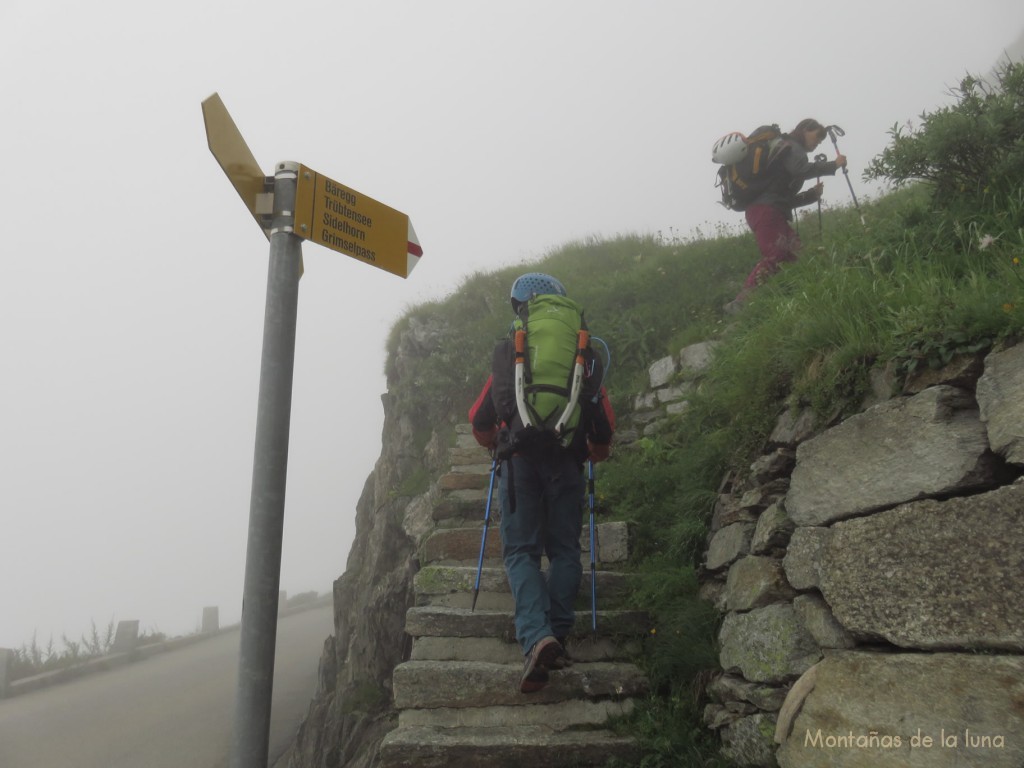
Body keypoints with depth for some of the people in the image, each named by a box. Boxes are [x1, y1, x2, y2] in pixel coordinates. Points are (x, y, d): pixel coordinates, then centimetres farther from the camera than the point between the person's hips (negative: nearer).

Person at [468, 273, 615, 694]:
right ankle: (557, 634, 3)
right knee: (564, 550, 12)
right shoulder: (585, 357, 13)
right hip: (566, 462, 1)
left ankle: (537, 637, -16)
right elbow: (604, 427, 15)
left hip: (520, 460, -1)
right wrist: (595, 453, 35)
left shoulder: (507, 353, 11)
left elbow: (480, 422, 18)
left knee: (521, 551, 3)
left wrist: (497, 445, 38)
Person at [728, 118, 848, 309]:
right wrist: (833, 165, -14)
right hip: (765, 210, -10)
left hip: (771, 212, 10)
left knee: (793, 253, 1)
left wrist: (812, 194, 15)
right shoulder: (791, 148, 3)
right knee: (775, 257, -20)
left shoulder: (789, 152, 31)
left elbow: (786, 197, 27)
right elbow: (802, 170, -20)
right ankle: (740, 303, -28)